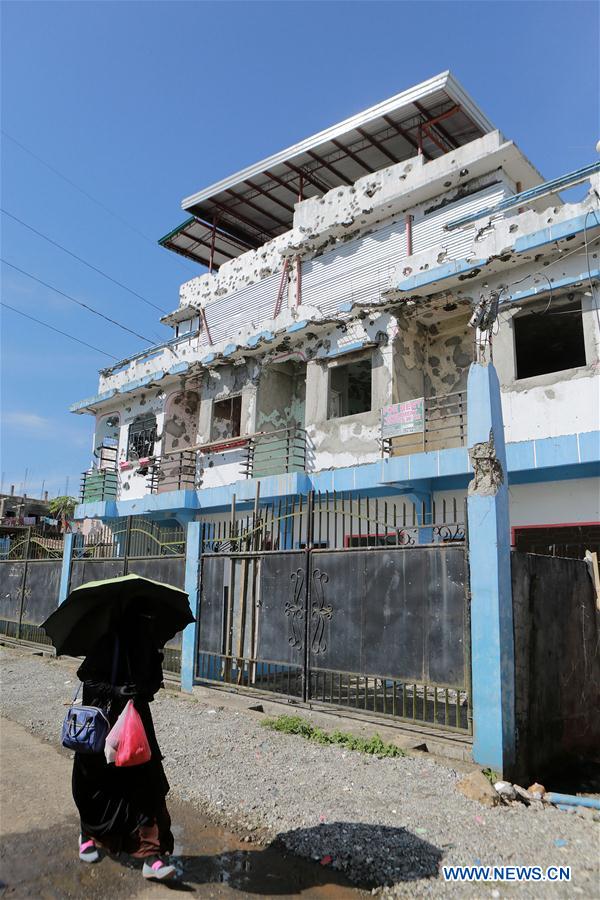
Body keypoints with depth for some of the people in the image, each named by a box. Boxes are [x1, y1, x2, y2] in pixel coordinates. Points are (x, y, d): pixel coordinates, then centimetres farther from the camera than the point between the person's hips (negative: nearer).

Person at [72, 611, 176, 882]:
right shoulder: (104, 638, -12)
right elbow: (87, 678, -8)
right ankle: (89, 834, 42)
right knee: (98, 783, 14)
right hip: (103, 719, -2)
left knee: (147, 783, -5)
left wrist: (145, 689, -12)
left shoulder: (146, 636, 0)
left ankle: (151, 852, 1)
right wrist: (116, 691, -23)